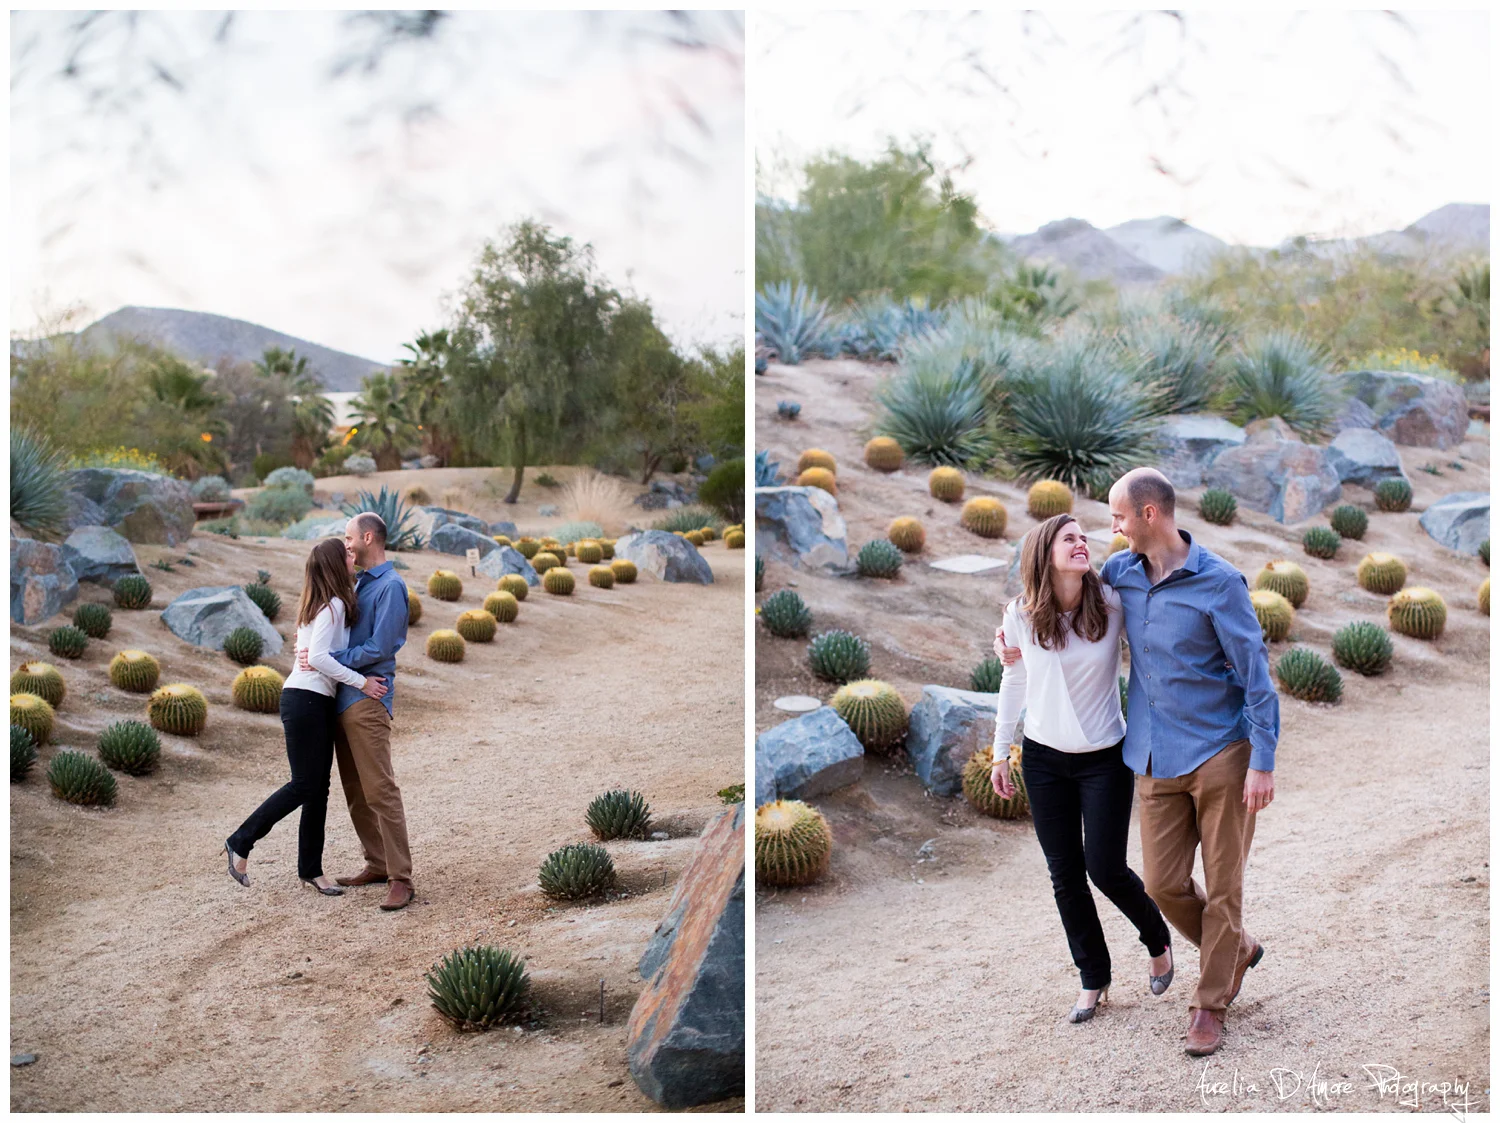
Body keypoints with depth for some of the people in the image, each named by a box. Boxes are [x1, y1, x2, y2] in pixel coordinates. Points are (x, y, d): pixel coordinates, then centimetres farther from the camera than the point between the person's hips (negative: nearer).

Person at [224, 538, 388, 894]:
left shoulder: (322, 604, 14)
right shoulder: (333, 606, -14)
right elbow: (318, 657, -23)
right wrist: (360, 681, -18)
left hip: (319, 701, 10)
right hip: (304, 700, -10)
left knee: (319, 787, 9)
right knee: (305, 784, -5)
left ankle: (311, 869, 14)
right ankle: (241, 843, 6)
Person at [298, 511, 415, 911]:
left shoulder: (390, 586, -12)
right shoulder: (361, 583, 18)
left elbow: (378, 648, -17)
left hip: (368, 698, -10)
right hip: (343, 697, 10)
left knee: (380, 790, -11)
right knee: (355, 791, 13)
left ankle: (401, 880, -11)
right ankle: (377, 865, 21)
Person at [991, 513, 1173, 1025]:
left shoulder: (1111, 602, -13)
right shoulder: (1020, 615, -8)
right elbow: (1014, 683, 5)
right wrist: (1001, 753, 9)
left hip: (1104, 758, -2)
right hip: (1044, 758, 2)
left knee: (1105, 869, 0)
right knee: (1065, 875, 9)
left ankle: (1158, 941, 32)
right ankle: (1093, 979, 26)